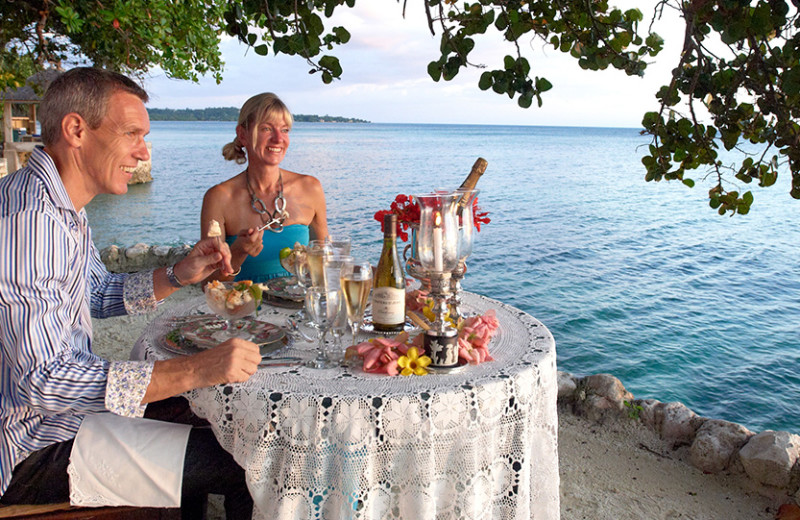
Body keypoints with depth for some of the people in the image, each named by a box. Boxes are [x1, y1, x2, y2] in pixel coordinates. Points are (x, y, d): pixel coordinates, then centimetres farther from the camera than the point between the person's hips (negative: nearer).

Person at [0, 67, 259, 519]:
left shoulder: (64, 206, 7)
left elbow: (97, 296, 19)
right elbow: (42, 380, -31)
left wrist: (177, 277, 2)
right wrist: (195, 370, -35)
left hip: (66, 399, 10)